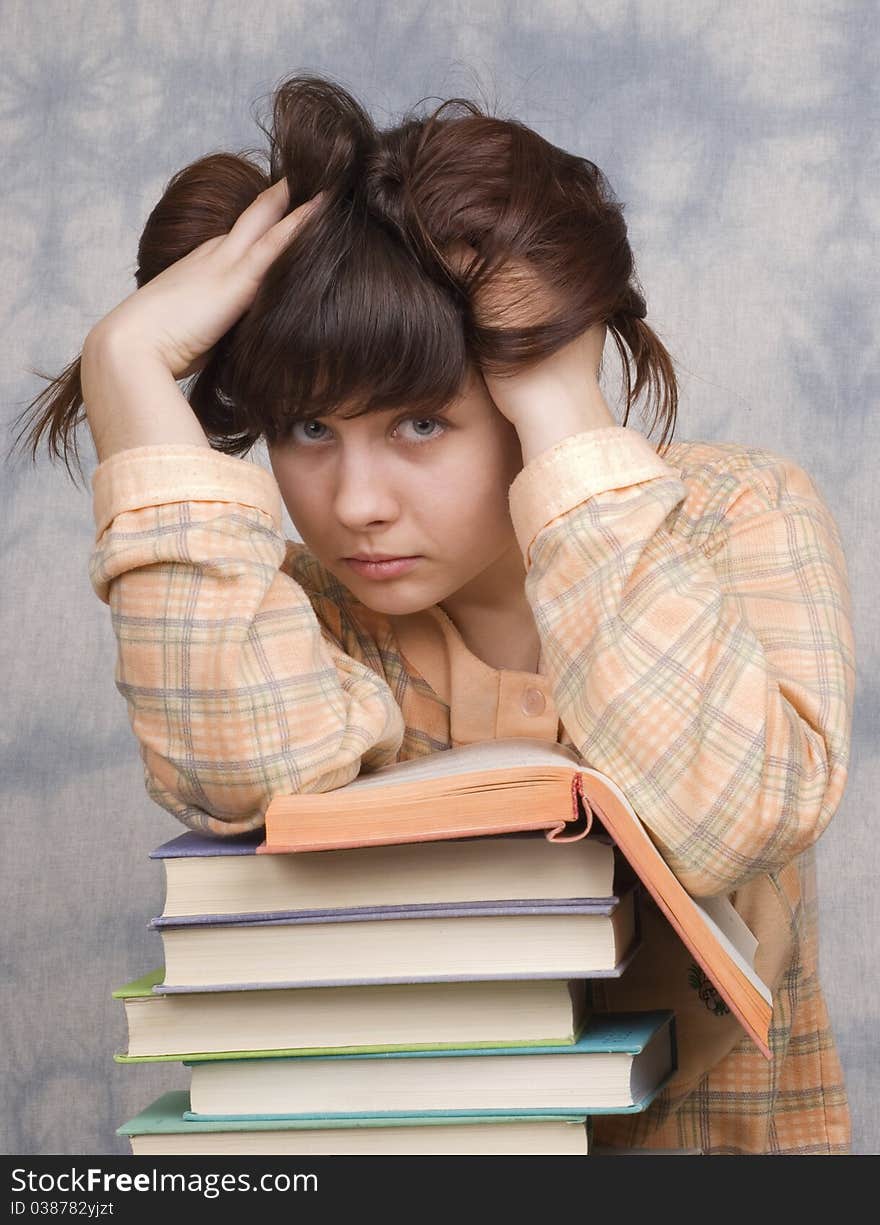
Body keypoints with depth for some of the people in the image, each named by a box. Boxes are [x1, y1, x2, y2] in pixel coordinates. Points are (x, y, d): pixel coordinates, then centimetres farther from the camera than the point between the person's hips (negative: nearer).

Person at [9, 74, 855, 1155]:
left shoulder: (735, 518, -10)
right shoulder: (302, 608, -5)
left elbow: (727, 820, -29)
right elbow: (254, 765, -28)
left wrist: (565, 412, -25)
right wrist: (130, 365, -22)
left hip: (723, 1129, -1)